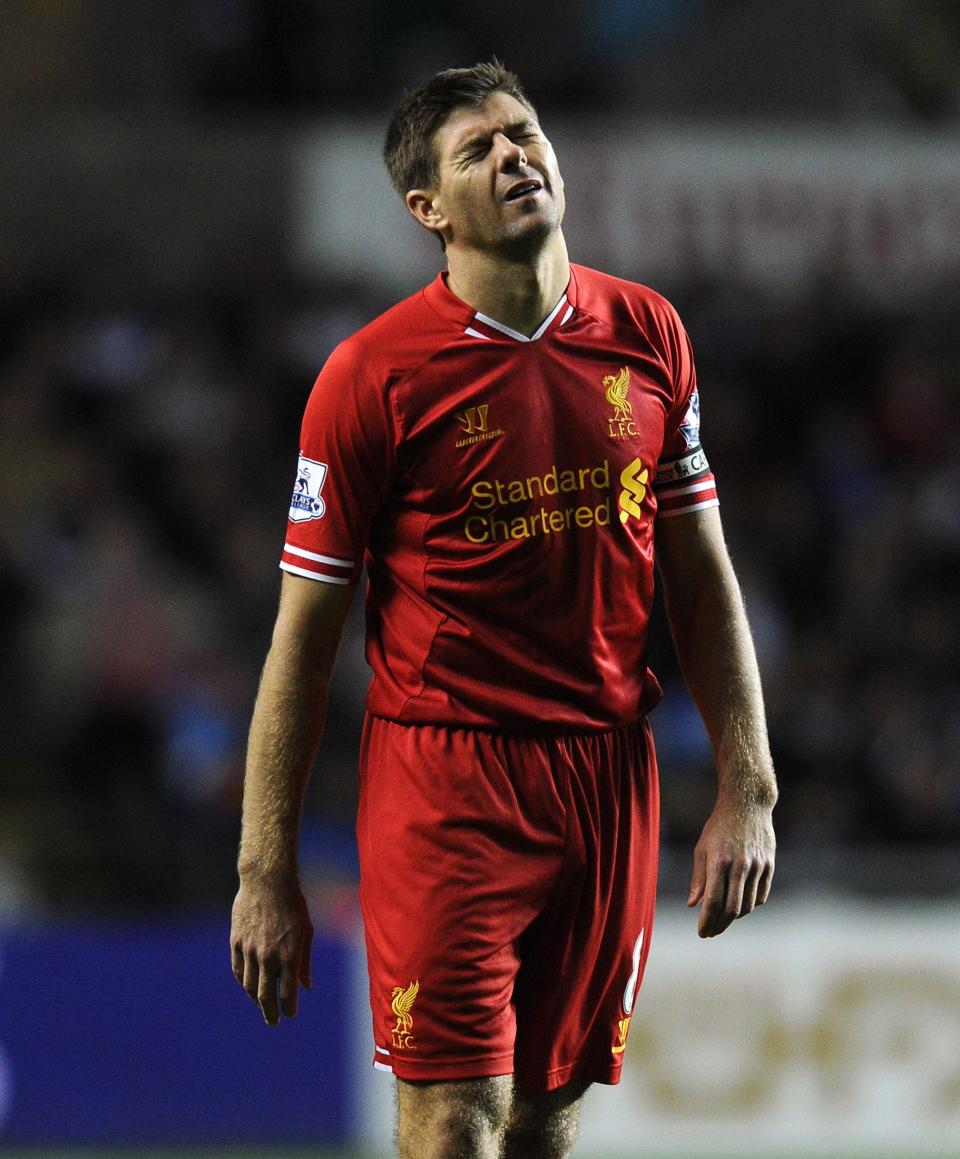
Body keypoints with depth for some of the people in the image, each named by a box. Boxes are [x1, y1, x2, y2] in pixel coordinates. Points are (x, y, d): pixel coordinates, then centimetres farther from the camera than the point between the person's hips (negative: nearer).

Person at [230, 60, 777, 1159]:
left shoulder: (646, 335, 6)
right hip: (443, 781, -4)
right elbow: (303, 636, -4)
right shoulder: (374, 375, -7)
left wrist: (745, 789, 6)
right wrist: (265, 874, -6)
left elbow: (700, 573, 13)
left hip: (609, 778, 4)